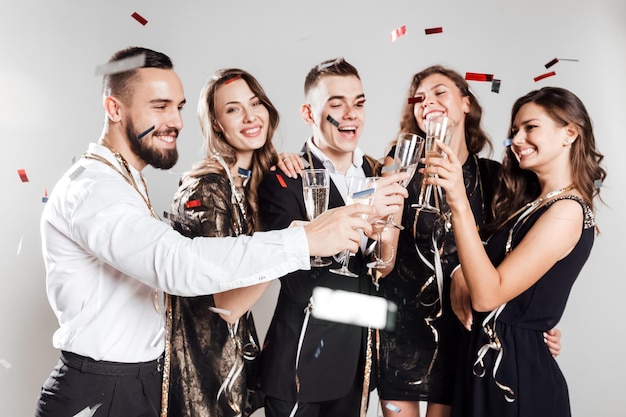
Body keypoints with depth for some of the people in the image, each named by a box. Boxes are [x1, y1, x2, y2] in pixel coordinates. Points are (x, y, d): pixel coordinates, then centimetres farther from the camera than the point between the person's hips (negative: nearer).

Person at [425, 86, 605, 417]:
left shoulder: (568, 210, -17)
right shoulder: (533, 203, 11)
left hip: (514, 368, -8)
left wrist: (459, 204, -29)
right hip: (490, 359, 8)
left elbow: (488, 295, -25)